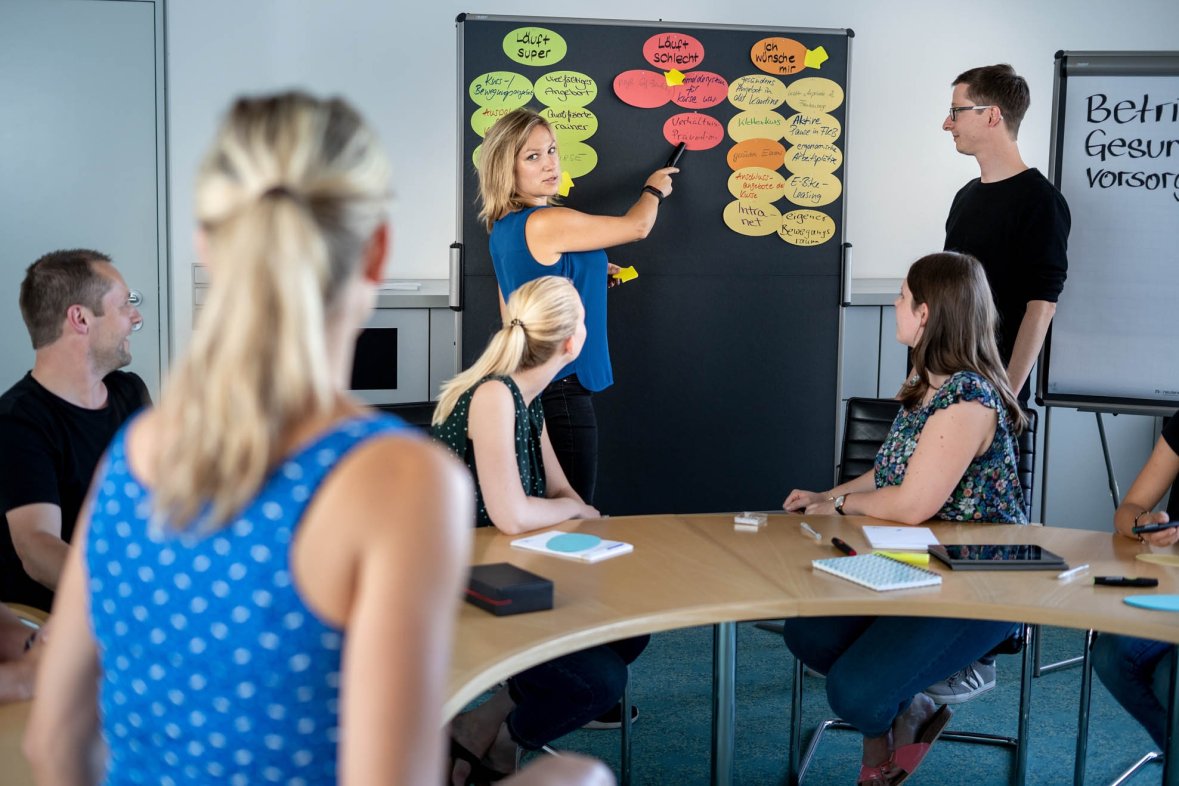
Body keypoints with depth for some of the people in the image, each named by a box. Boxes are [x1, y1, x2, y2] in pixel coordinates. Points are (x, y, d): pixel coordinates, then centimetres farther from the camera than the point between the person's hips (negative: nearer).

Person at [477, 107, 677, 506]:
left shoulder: (503, 227, 10)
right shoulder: (547, 223, -18)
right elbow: (638, 226, -4)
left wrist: (589, 276, 18)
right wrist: (653, 189, 18)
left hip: (528, 387, 10)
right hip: (560, 392, -10)